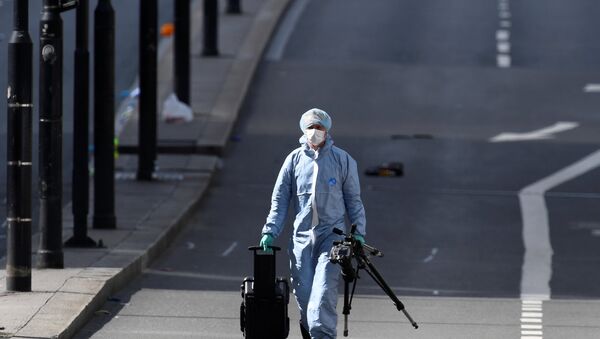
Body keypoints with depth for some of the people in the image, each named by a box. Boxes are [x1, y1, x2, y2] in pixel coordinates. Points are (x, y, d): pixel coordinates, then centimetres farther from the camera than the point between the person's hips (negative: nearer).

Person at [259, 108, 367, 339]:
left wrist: (358, 232, 2)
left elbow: (353, 199, 10)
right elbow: (279, 199, 11)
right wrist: (270, 231, 3)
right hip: (301, 236, 3)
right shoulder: (294, 159, 7)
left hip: (331, 236, -2)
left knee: (323, 292, -17)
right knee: (303, 294, 1)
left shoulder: (343, 160, 3)